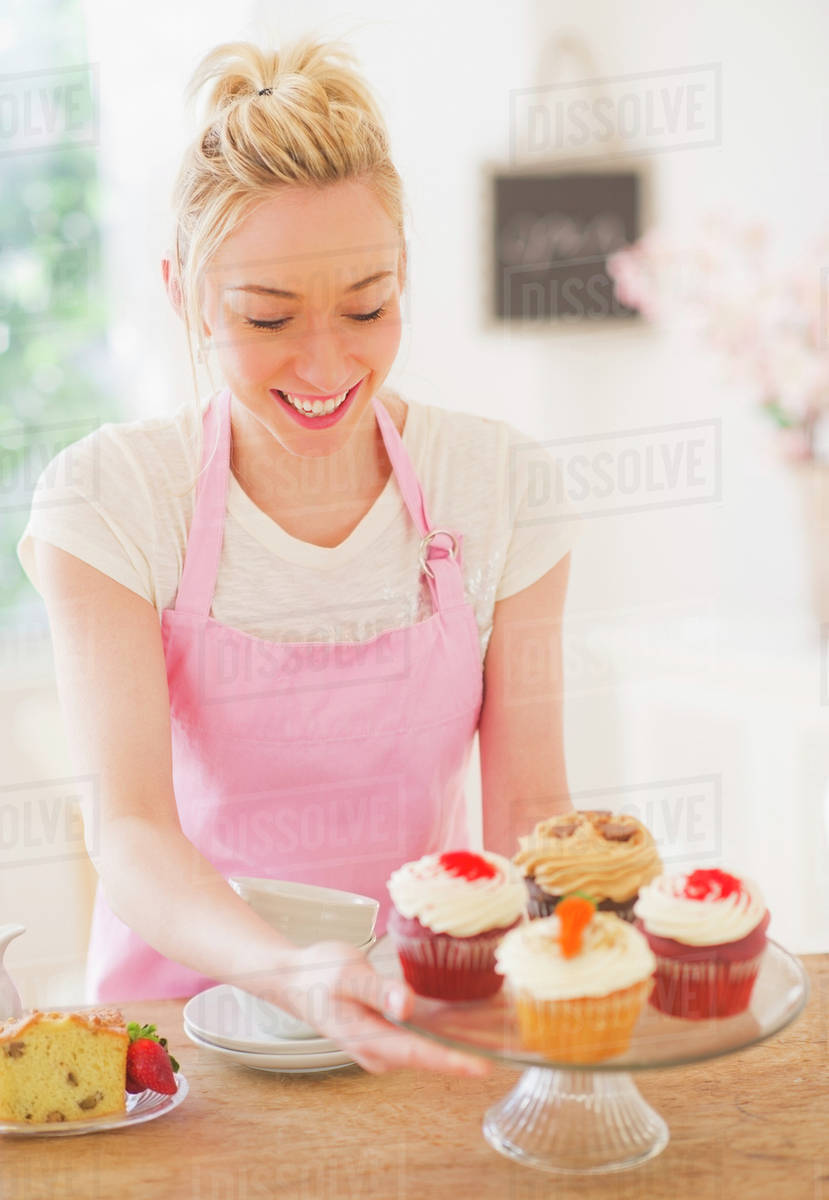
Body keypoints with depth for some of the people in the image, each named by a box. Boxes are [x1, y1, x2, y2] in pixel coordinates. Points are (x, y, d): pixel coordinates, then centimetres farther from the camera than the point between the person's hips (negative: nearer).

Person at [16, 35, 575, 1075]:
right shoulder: (113, 495, -10)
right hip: (188, 981, 0)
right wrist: (290, 975, -38)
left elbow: (529, 802, -2)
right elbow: (130, 829, -19)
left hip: (429, 1011, 1)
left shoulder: (496, 481, -3)